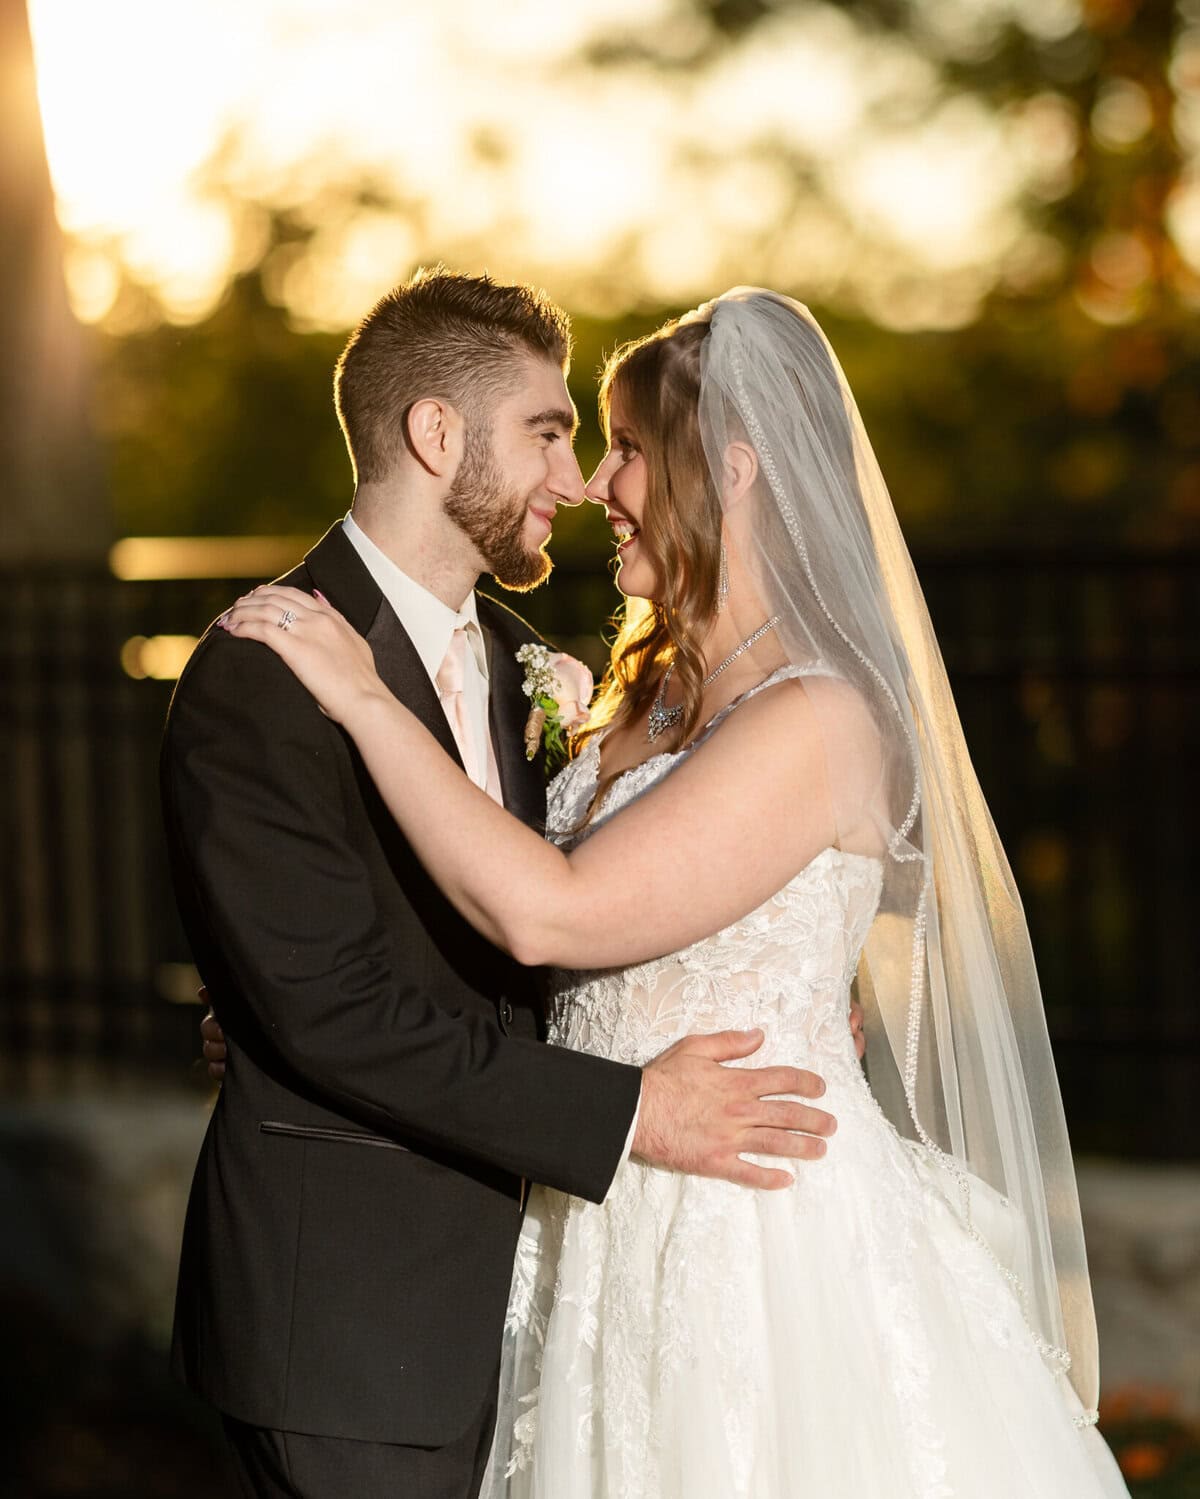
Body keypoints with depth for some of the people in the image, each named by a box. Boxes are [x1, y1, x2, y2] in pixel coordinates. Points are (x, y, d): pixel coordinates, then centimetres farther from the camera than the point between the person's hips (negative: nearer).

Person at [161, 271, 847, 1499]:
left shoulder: (513, 660, 12)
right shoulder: (257, 684, -16)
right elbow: (332, 1006, -22)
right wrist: (625, 1110, -22)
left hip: (499, 1285, 8)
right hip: (349, 1310, -8)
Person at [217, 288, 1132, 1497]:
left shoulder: (817, 720, -20)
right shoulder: (657, 693, 8)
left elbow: (547, 913, -26)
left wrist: (364, 699, -20)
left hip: (762, 1236, -8)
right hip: (632, 1231, 8)